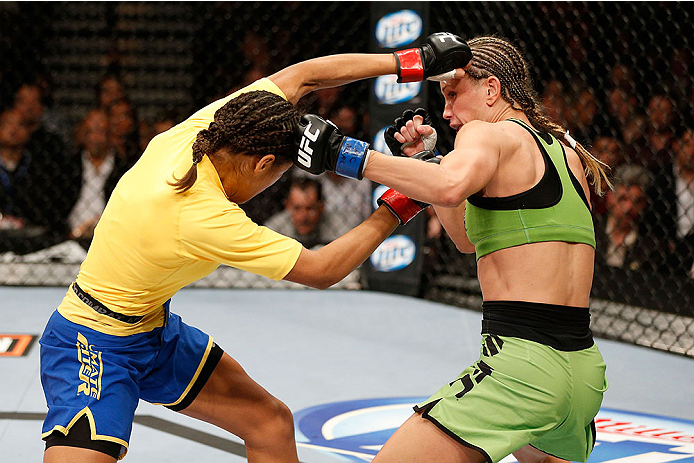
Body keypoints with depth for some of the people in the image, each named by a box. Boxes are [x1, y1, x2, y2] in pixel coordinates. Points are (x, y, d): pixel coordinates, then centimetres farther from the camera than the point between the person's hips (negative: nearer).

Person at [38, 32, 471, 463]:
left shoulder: (198, 131, -12)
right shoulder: (206, 217, -33)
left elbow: (299, 76, -3)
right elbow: (321, 270, -23)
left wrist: (413, 62, -6)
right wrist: (397, 209, -15)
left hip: (156, 330, 9)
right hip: (97, 348, -9)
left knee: (270, 420, 11)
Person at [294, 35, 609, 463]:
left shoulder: (488, 133, -4)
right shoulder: (566, 153, 19)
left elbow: (450, 187, -29)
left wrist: (345, 154, -23)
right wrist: (426, 158, 18)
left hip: (523, 370, -9)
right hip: (587, 372, 9)